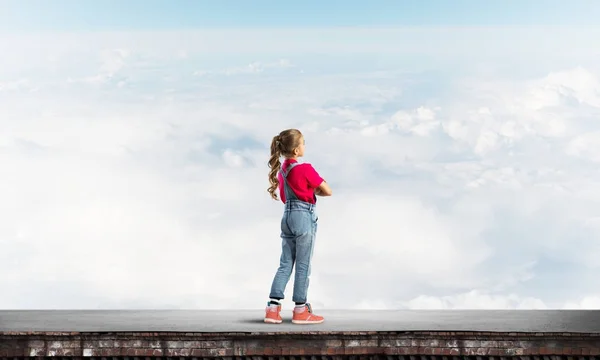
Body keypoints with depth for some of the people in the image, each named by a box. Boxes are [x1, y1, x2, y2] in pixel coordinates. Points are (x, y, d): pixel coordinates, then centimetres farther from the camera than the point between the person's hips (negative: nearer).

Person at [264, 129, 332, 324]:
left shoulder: (281, 169, 10)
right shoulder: (305, 169, -14)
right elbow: (327, 191, -10)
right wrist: (316, 191, 10)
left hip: (287, 216, 7)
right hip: (304, 217, -7)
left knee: (285, 264, 9)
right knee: (303, 265, 1)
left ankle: (273, 308, 4)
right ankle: (300, 310, 6)